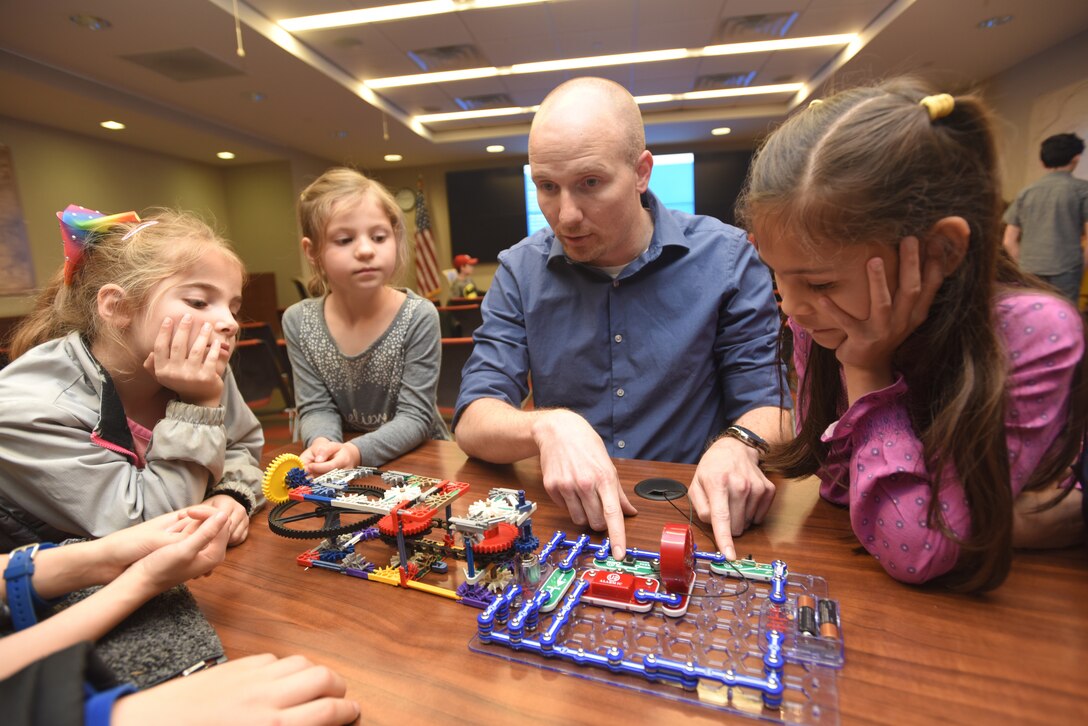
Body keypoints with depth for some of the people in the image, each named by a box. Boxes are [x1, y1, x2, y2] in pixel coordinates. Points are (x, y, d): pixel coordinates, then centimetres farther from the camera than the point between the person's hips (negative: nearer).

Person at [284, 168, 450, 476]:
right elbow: (316, 408, -2)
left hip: (418, 460, -2)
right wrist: (322, 442, -22)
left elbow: (414, 416, -15)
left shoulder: (419, 317, -15)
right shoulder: (298, 321, -4)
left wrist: (357, 451, -30)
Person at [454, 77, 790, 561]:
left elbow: (769, 401, -2)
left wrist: (739, 445, -24)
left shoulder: (724, 259, -6)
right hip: (563, 519, 1)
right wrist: (548, 426, -28)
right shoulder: (519, 271, -2)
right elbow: (473, 420, -7)